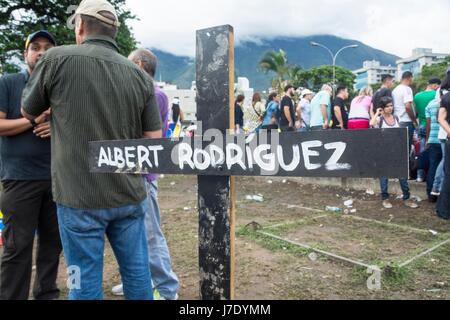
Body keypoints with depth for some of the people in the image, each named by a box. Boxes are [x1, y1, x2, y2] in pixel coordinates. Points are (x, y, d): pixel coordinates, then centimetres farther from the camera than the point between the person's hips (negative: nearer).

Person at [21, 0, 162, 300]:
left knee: (86, 281, 11)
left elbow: (29, 113, 10)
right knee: (137, 273, 16)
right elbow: (154, 140, 1)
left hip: (80, 196, -3)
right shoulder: (140, 75, 0)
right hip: (130, 194, 3)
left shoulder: (57, 59, -6)